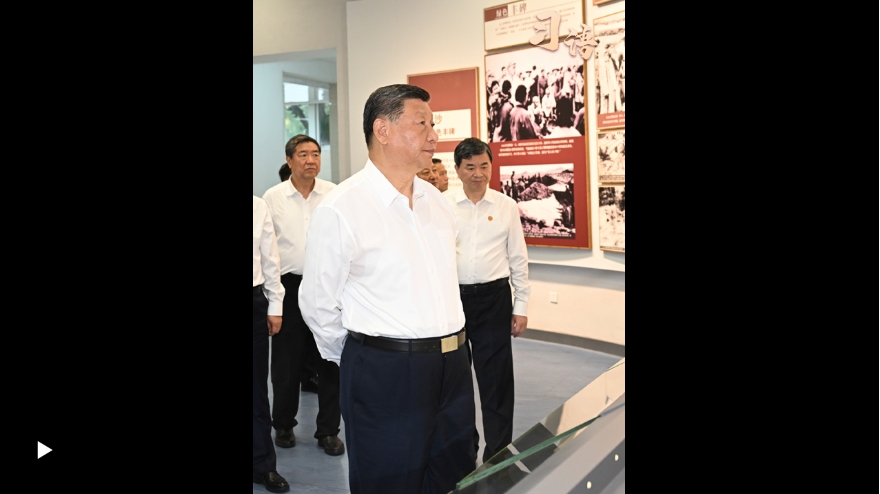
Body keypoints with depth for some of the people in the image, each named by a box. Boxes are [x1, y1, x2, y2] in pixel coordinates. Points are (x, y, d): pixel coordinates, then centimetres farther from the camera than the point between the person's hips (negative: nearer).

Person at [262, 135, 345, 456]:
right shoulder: (273, 198, 1)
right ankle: (283, 425, 31)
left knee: (331, 362, 7)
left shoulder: (335, 195, 0)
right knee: (286, 363, 10)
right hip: (290, 286, 0)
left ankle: (329, 430, 22)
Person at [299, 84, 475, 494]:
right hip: (384, 374, -6)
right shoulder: (340, 209, -14)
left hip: (453, 365, 7)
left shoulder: (435, 200, 8)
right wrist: (359, 361, 6)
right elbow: (318, 305, -6)